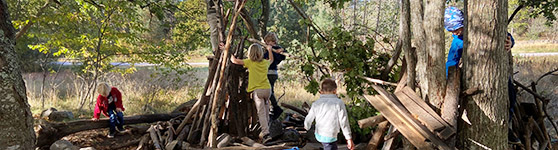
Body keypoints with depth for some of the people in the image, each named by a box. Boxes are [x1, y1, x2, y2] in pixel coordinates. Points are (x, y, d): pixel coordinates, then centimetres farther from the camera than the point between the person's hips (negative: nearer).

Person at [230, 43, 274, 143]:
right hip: (267, 89, 4)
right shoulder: (265, 62, 10)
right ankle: (265, 130, 35)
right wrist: (269, 50, 50)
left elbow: (235, 61, -3)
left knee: (261, 113, -9)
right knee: (266, 111, 23)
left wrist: (231, 56, 17)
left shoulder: (250, 62, -4)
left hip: (257, 90, -4)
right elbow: (271, 59, 34)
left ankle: (266, 133, -19)